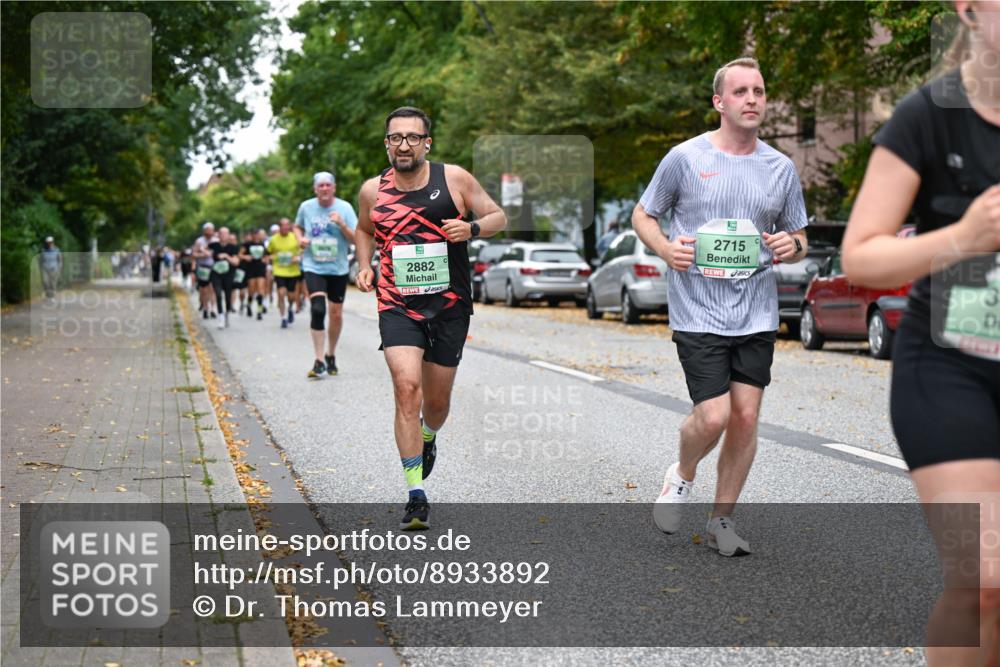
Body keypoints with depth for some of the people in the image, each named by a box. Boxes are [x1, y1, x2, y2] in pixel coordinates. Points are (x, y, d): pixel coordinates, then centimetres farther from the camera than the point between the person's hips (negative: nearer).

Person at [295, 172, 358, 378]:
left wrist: (341, 224, -23)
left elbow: (356, 240, -7)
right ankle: (319, 361, -15)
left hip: (338, 269, 1)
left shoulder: (344, 208, -4)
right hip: (313, 267, -1)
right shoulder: (306, 207, 0)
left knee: (336, 314, 9)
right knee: (317, 310, -19)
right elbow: (298, 226, 20)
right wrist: (300, 238, -1)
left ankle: (330, 355, 31)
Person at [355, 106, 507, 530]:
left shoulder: (454, 179, -5)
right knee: (406, 388, -19)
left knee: (437, 400, 11)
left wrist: (471, 229, -18)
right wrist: (364, 268, 5)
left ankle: (428, 439, 50)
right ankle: (417, 496, -14)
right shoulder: (372, 190, 1)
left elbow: (498, 217, 3)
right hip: (398, 305, 0)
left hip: (449, 306, 0)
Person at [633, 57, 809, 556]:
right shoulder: (685, 158, -3)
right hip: (698, 314, -3)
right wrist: (665, 248, -12)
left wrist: (793, 246, -7)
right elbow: (643, 215, 8)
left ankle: (721, 521, 19)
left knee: (746, 417, 2)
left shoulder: (781, 168, 7)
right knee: (713, 416, -12)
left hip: (757, 315, 4)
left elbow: (797, 237, 17)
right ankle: (682, 475, 22)